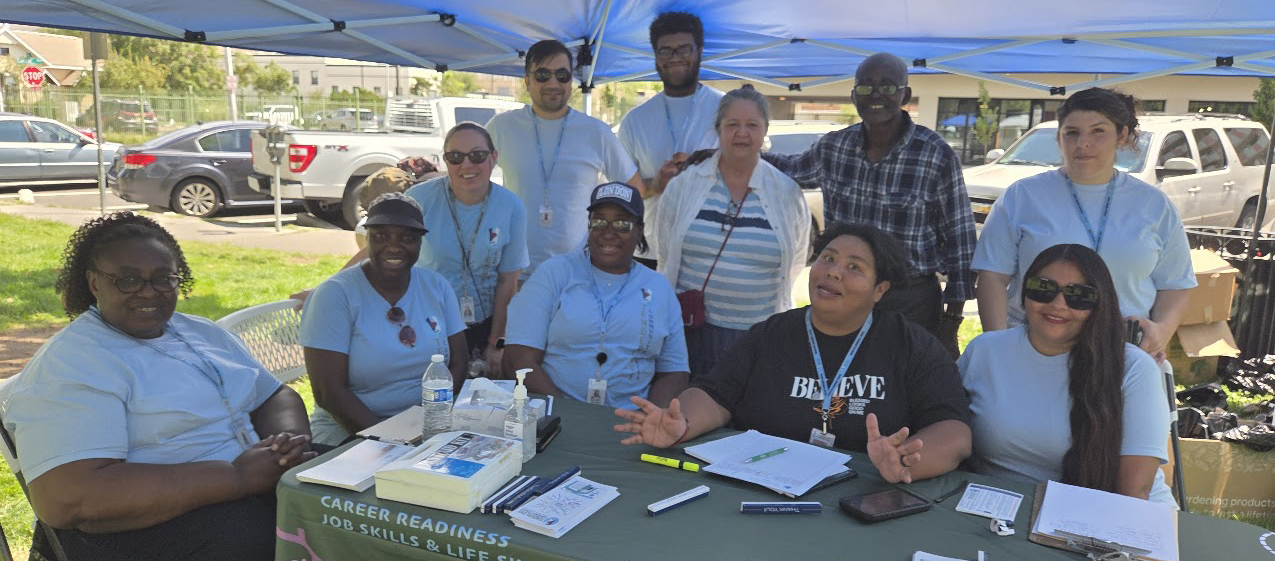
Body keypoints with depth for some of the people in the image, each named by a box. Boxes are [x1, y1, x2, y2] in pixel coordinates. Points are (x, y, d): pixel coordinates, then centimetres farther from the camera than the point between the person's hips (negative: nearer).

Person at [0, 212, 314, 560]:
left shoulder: (203, 333, 16)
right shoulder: (70, 364, -8)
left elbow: (277, 397, 18)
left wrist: (291, 441, -8)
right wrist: (237, 477, -22)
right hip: (148, 524, -6)